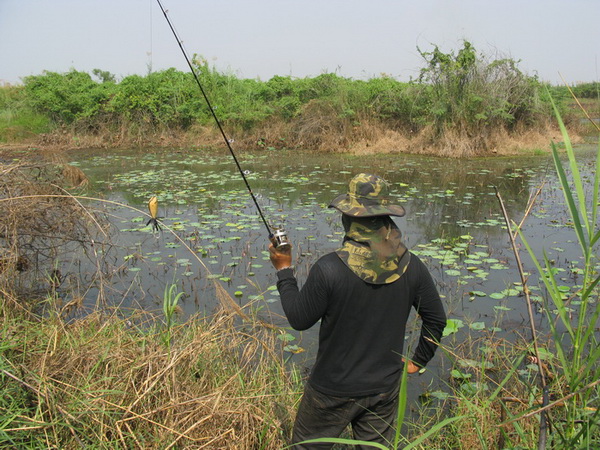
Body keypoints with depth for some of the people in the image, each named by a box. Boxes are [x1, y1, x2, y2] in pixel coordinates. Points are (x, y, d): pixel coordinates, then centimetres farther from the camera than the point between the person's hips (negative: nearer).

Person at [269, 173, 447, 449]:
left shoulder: (328, 269, -25)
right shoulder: (411, 266, -11)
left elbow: (299, 320, -12)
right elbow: (436, 319, 1)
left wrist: (284, 270, -1)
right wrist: (418, 362, 15)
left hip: (333, 390, -3)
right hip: (385, 388, 4)